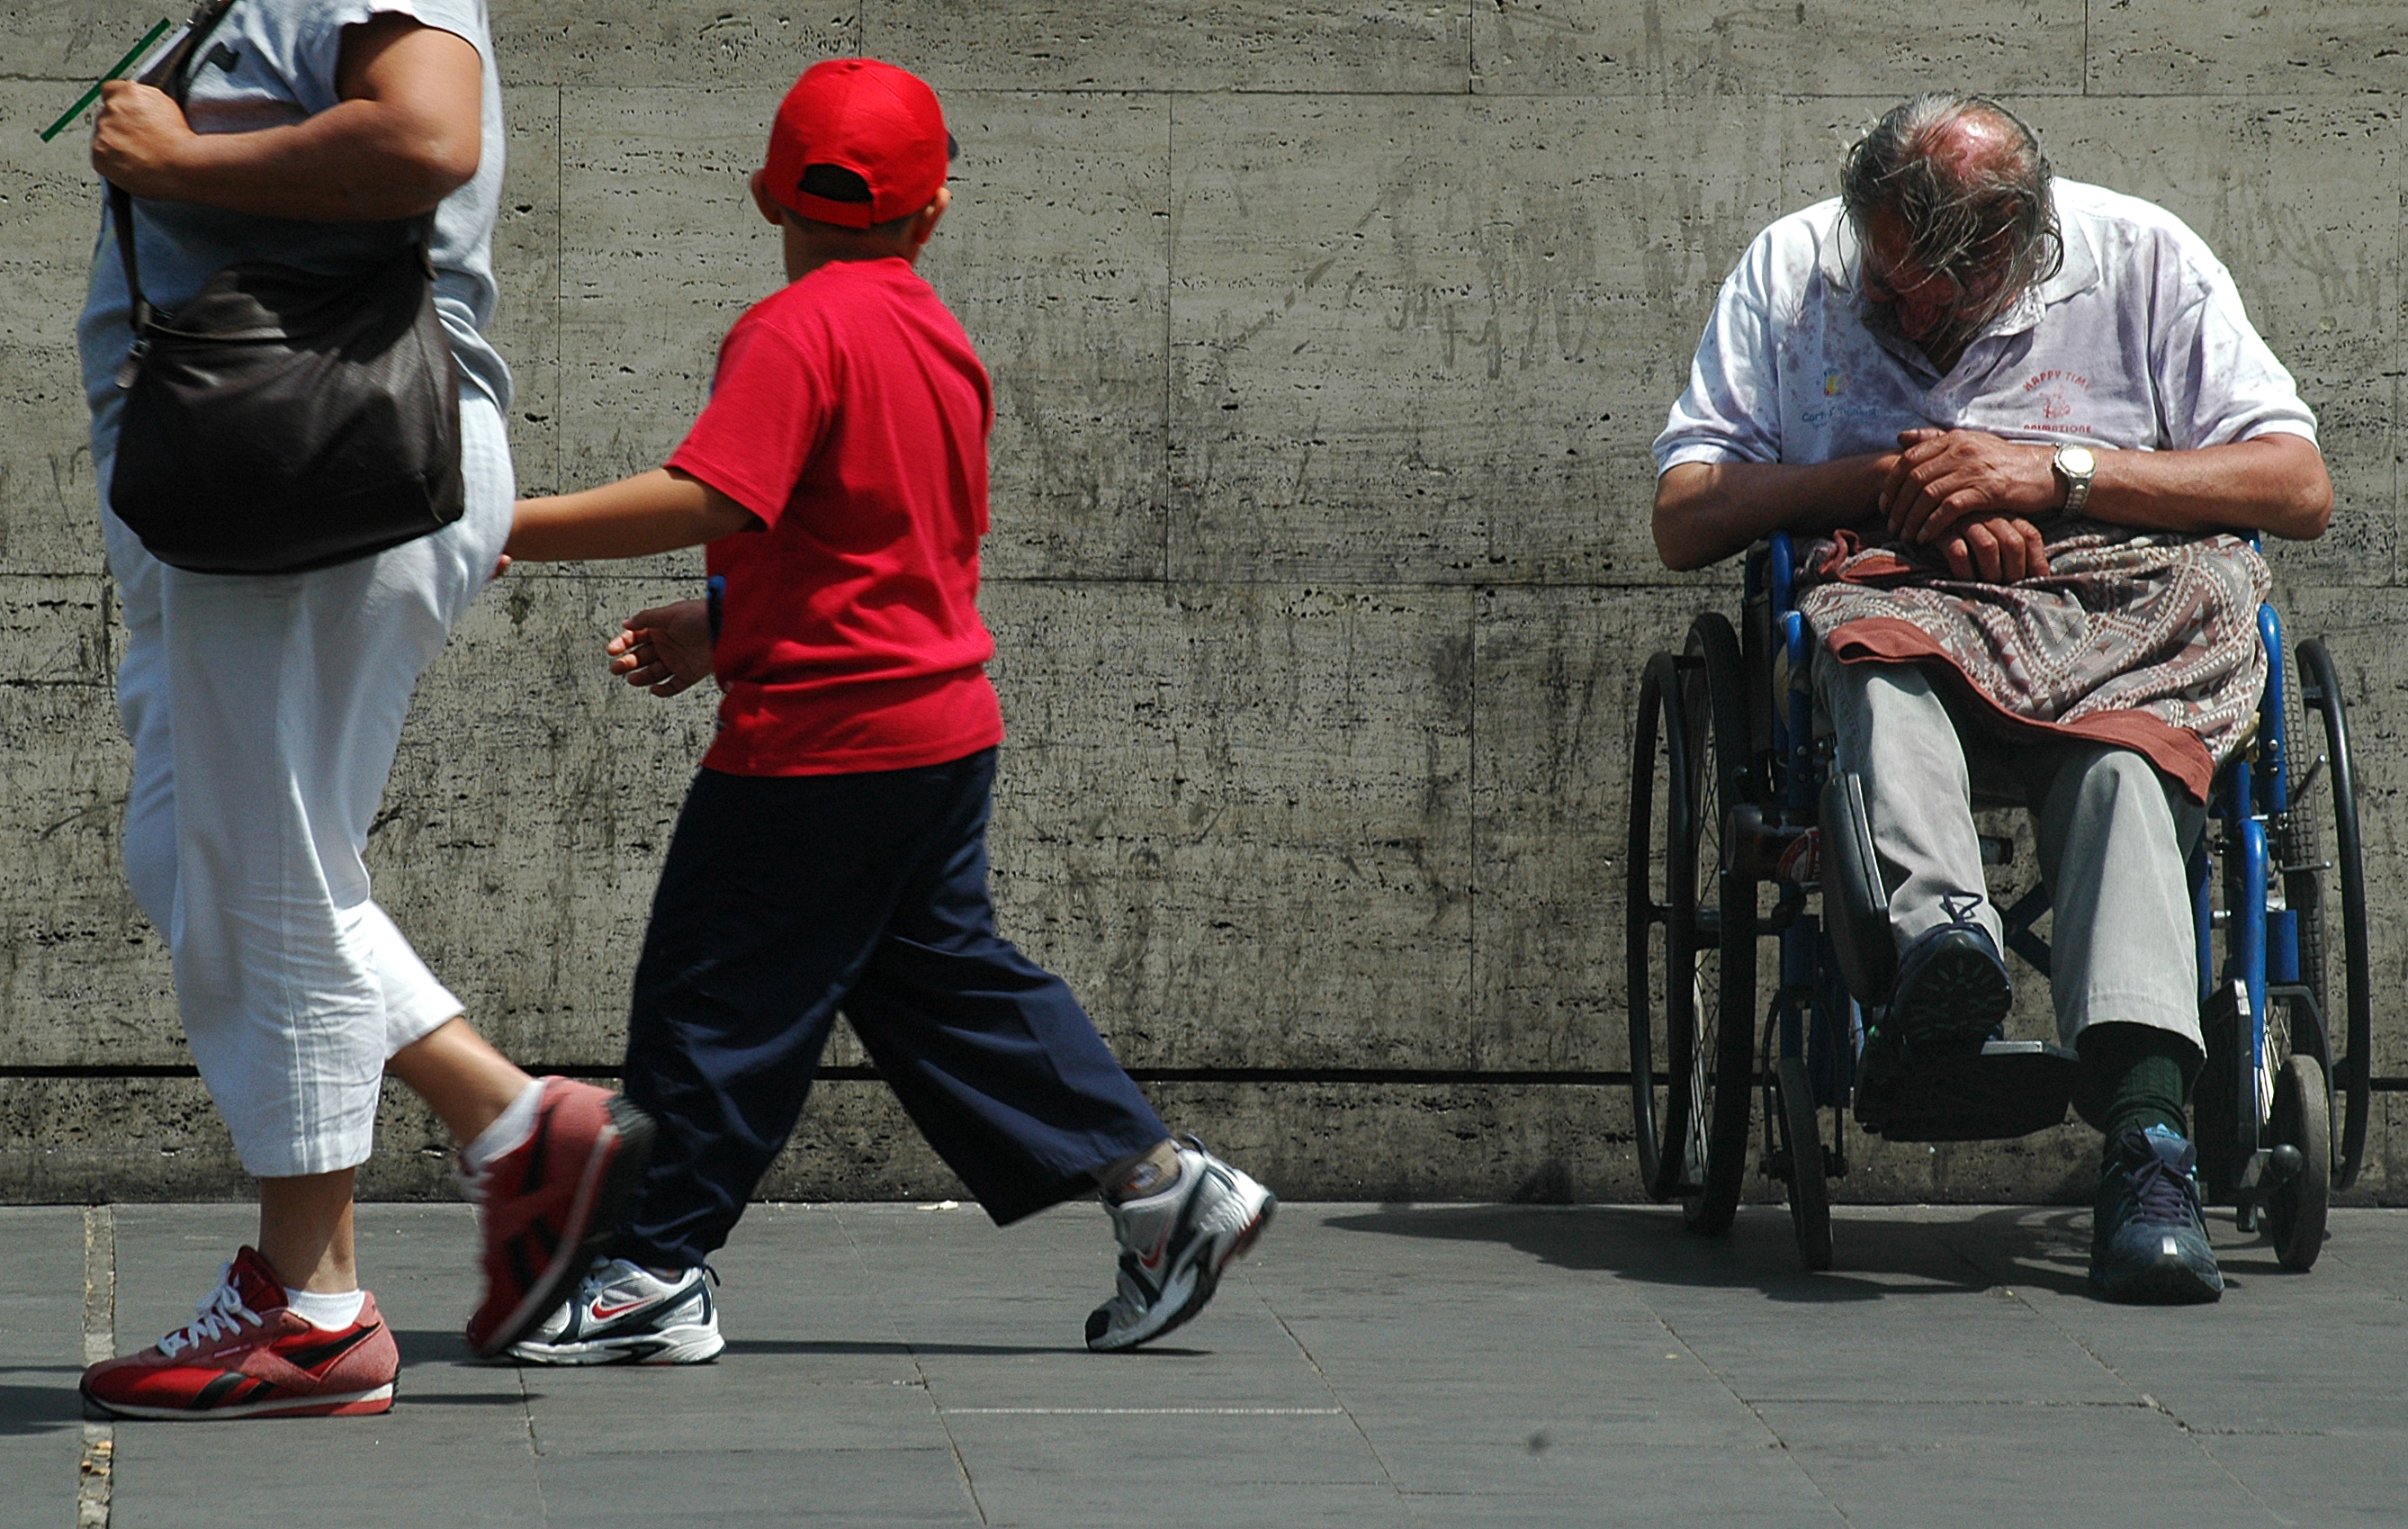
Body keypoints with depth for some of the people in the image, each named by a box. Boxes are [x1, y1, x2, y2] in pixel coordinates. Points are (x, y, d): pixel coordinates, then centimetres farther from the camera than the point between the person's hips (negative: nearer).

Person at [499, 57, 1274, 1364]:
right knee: (943, 977, 17)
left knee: (713, 998, 0)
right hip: (946, 719, 8)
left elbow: (703, 499, -26)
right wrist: (721, 627, 17)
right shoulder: (937, 335, 12)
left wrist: (510, 529, -20)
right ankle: (1161, 1184, 15)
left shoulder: (796, 330, -14)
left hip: (823, 739, -8)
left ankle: (659, 1276, 5)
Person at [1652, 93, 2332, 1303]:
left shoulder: (2142, 260, 9)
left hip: (2115, 584, -1)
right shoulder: (1789, 271, 13)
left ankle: (2145, 1125, -54)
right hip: (1898, 593, 1)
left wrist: (2054, 472, -7)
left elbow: (2300, 488, 3)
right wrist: (1890, 478, -4)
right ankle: (1941, 934, -63)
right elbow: (1683, 520, 10)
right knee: (1882, 660, -38)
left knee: (2120, 749, -37)